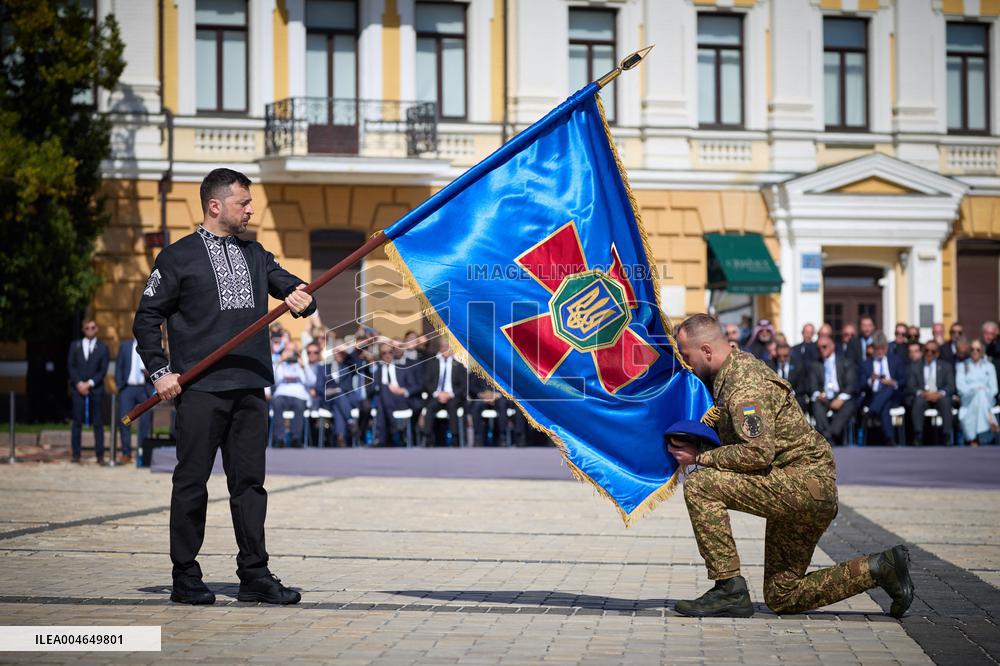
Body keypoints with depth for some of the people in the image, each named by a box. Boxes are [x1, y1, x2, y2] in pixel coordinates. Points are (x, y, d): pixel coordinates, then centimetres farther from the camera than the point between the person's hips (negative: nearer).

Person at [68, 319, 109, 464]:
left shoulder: (102, 348, 9)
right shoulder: (75, 346, 13)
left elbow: (103, 370, 2)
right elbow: (71, 366, 6)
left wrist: (90, 383, -8)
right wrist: (78, 383, -7)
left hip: (96, 389, -1)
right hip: (78, 388, 1)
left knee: (98, 423, -2)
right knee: (77, 422, -1)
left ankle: (100, 455, -1)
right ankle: (76, 454, 1)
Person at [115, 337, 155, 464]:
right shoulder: (125, 345, 13)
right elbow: (118, 367, 13)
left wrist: (150, 372, -13)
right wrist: (119, 385, 3)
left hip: (145, 389, -1)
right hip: (127, 388, 1)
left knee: (145, 422, -5)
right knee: (124, 420, -3)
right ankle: (126, 453, 4)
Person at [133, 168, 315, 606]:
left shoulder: (255, 255, 16)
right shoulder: (178, 258, 0)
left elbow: (291, 287, 11)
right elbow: (147, 317, 2)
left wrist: (302, 298, -13)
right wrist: (160, 371, -6)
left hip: (250, 389, 5)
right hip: (199, 389, -5)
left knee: (249, 482, 6)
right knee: (192, 482, 0)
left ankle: (255, 575, 10)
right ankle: (185, 577, 7)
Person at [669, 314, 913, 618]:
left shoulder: (745, 386, -18)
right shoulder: (736, 367, 14)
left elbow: (758, 453, -27)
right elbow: (732, 439, 22)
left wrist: (701, 457, -18)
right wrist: (690, 444, 5)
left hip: (803, 480, -11)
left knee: (700, 485, -20)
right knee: (783, 597, 13)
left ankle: (729, 589, -17)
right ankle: (878, 568, 10)